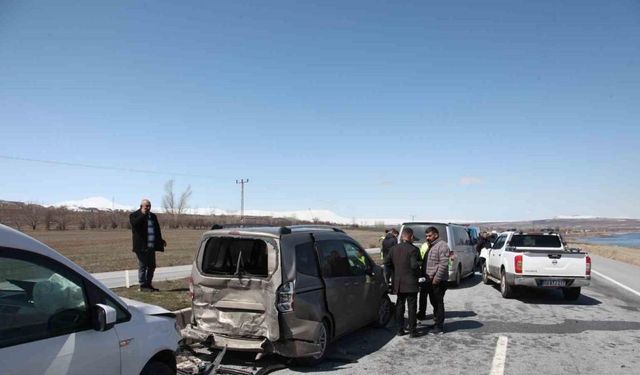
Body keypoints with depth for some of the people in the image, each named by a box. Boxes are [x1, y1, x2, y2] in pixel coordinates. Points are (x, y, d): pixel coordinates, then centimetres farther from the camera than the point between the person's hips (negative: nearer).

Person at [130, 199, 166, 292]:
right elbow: (135, 224, -25)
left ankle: (148, 284, 20)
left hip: (151, 246, 7)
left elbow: (157, 230, 23)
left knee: (151, 266, 10)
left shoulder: (153, 216, 16)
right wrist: (143, 214, -20)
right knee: (142, 266, -1)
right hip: (141, 246, -7)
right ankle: (143, 286, 7)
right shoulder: (134, 215, -3)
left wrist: (161, 240, 17)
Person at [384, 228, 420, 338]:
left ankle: (400, 329, 16)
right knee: (412, 307, 3)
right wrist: (418, 273, -3)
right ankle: (412, 331, 6)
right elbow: (414, 265, -21)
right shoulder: (413, 249, -14)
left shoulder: (394, 248, 4)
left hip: (398, 283, 5)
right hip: (410, 283, -5)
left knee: (399, 306, 13)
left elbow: (386, 262, 4)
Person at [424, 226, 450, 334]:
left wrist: (437, 278, -22)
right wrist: (426, 276, 17)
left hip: (438, 281, -9)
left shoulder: (442, 246, -13)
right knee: (433, 301, 16)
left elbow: (443, 264, -21)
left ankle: (439, 327, 3)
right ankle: (437, 321, 28)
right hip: (430, 280, 9)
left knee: (438, 303, -4)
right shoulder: (430, 246, 17)